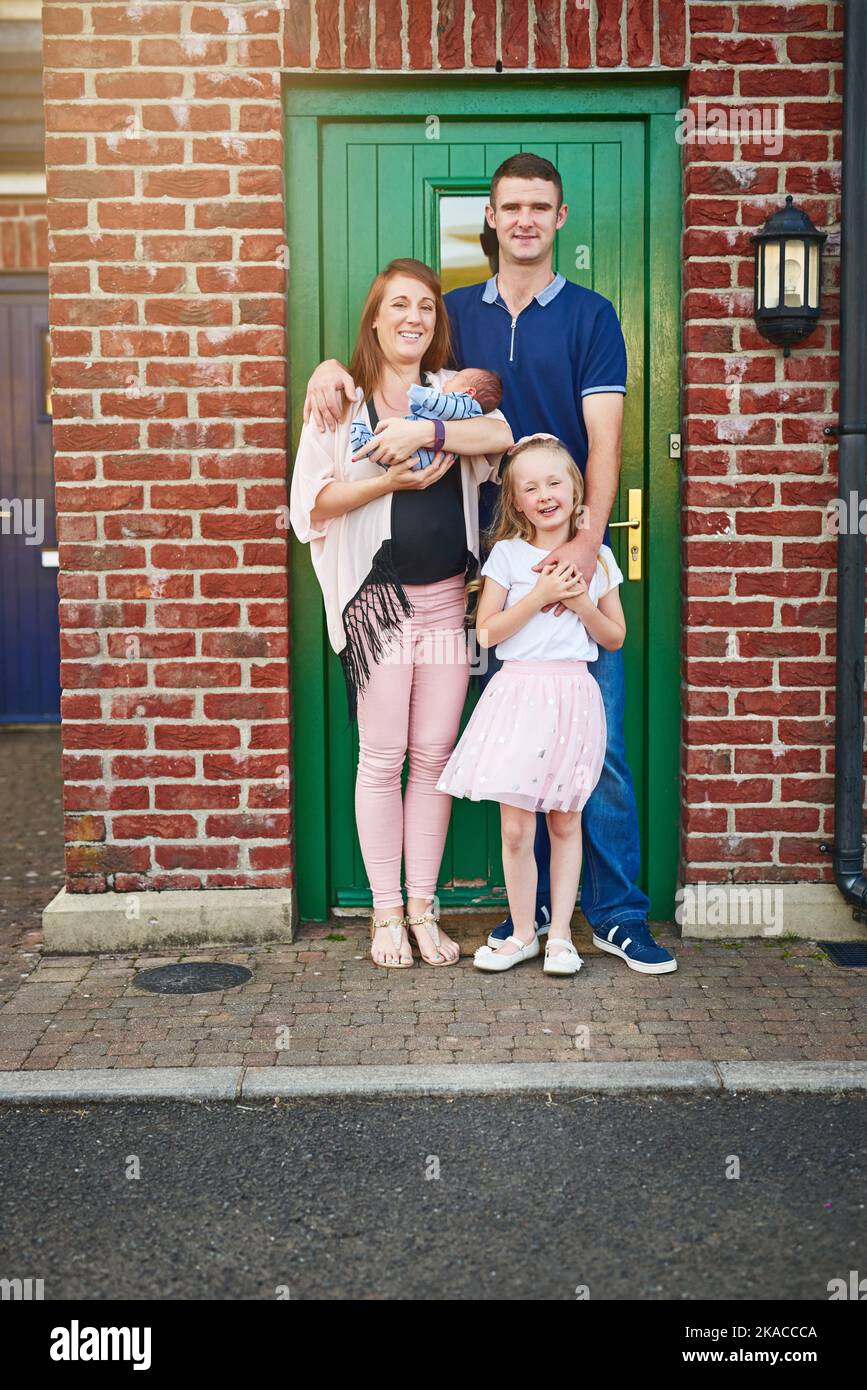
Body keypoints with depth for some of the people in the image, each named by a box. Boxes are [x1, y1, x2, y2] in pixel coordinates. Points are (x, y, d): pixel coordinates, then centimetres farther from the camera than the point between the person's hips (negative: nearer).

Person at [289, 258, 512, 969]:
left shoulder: (451, 392, 12)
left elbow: (501, 436, -9)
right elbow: (314, 503, -2)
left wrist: (425, 432, -21)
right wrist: (389, 479, -14)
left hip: (448, 597, 3)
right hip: (377, 598, -3)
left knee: (435, 753, 6)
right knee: (383, 757, 0)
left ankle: (423, 906, 16)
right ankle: (386, 912, 12)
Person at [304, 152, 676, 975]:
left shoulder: (589, 315, 4)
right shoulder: (458, 313, 13)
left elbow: (603, 442, -5)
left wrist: (586, 542, -20)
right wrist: (332, 368, -4)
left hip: (574, 552, -2)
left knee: (599, 741, -4)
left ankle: (617, 914, 7)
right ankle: (533, 906, 19)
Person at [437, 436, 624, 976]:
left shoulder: (598, 558, 9)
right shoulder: (507, 554, 3)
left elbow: (615, 637, 12)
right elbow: (488, 631, -3)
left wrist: (583, 603, -6)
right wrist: (540, 595, -11)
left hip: (573, 695, 2)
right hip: (519, 693, -1)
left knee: (565, 821, 8)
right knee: (516, 827, -2)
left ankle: (560, 935, 17)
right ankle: (523, 934, 14)